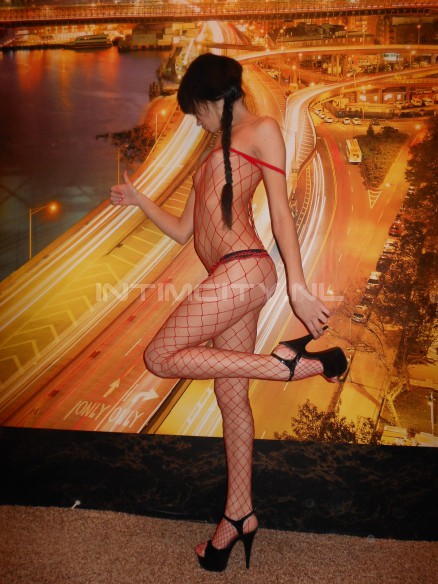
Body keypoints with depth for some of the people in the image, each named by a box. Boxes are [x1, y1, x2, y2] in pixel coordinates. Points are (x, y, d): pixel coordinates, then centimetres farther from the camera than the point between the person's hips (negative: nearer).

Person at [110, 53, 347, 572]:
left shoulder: (261, 130, 5)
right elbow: (183, 231, 26)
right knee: (231, 397, 8)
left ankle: (291, 361, -8)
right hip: (228, 280, 8)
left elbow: (281, 212, -6)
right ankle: (239, 515, 18)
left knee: (160, 357, -9)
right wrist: (137, 200, 25)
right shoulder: (215, 155, 28)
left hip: (244, 271, -8)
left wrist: (297, 285, -13)